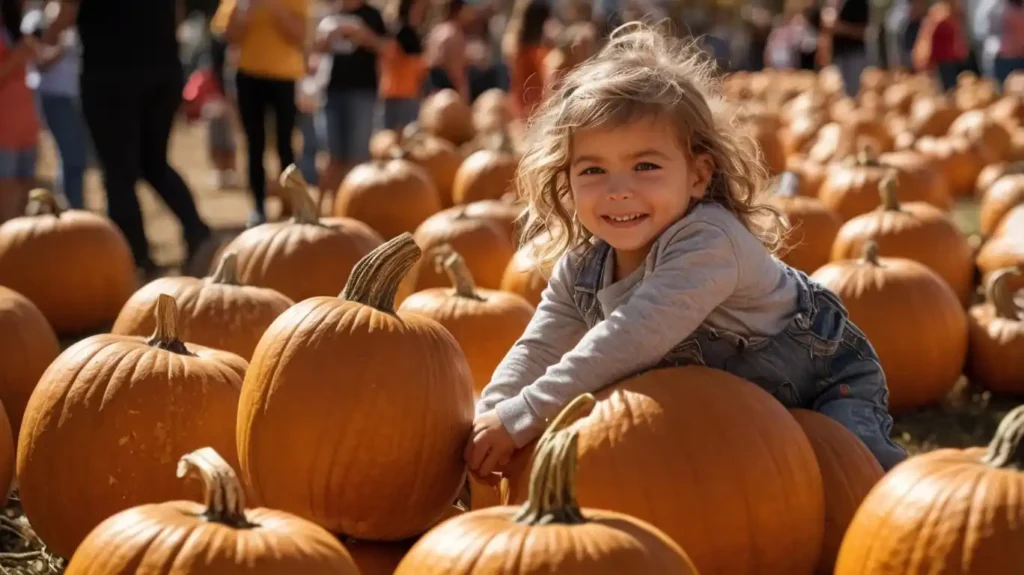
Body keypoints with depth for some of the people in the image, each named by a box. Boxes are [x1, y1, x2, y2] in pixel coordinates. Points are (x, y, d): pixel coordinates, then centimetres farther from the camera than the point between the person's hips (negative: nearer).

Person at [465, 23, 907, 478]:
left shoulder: (708, 242, -39)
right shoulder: (580, 268, -13)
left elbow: (634, 339, -46)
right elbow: (538, 350, -12)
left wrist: (521, 418, -47)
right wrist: (488, 421, -32)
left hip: (828, 381, -7)